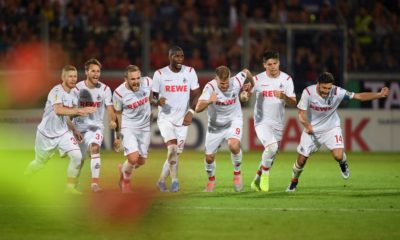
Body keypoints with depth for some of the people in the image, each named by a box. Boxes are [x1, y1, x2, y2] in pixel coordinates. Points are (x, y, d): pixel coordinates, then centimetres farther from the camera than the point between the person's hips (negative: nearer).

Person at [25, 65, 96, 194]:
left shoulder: (72, 95, 4)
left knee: (77, 156, -15)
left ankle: (70, 187, -1)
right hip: (47, 133, -6)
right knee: (39, 162, 12)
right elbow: (58, 110, -39)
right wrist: (79, 110, -43)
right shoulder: (57, 91, -22)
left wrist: (75, 130, 9)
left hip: (63, 132, 6)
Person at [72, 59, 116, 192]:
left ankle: (95, 183, -30)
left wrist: (112, 120, -28)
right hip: (80, 127, 0)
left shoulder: (105, 89, -4)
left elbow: (109, 108, -7)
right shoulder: (77, 89, -7)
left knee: (95, 148, -28)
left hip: (96, 126, 0)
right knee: (80, 160, 9)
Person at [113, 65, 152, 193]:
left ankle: (123, 169, 43)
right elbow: (118, 114, -3)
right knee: (133, 159, -19)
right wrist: (117, 136, 4)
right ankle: (126, 179, 13)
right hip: (128, 127, -4)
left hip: (145, 127, 4)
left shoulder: (147, 82, -14)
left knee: (141, 161, 10)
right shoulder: (119, 92, -19)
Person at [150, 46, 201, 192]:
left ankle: (162, 180, 23)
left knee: (176, 153, 6)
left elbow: (196, 95, 2)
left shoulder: (190, 72, 0)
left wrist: (191, 112, -14)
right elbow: (152, 97, 2)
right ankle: (174, 179, -18)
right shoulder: (160, 74, -4)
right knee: (172, 148, -22)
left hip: (182, 120, 3)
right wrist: (157, 101, -22)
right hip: (165, 118, -3)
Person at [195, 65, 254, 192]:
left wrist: (251, 86, 15)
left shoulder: (236, 82, -21)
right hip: (215, 125, 1)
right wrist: (209, 101, -55)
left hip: (234, 120, -1)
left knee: (234, 145, -29)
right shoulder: (210, 87, -27)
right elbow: (198, 108, -37)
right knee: (209, 157, 7)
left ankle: (237, 173, -3)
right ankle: (211, 180, 38)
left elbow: (246, 72, 3)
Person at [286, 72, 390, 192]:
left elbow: (359, 96, -19)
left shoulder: (337, 92, -24)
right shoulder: (308, 92, -23)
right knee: (301, 159, 4)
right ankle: (294, 182, 32)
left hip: (331, 128, -1)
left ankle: (343, 164, 18)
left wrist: (379, 95, -30)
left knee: (338, 156, -21)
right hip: (312, 129, 1)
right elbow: (301, 112, -16)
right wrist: (307, 125, -36)